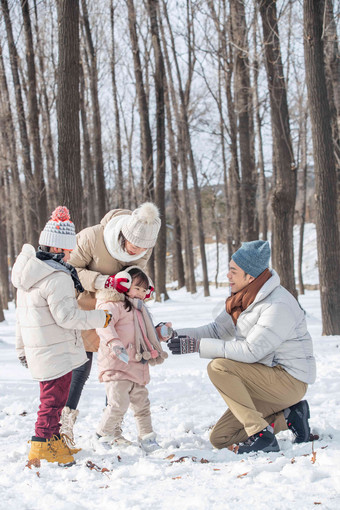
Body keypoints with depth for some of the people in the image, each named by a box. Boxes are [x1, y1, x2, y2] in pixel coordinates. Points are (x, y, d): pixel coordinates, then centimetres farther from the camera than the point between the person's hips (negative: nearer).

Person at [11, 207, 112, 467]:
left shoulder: (32, 269, 9)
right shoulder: (57, 278, -22)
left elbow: (22, 314, 16)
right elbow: (66, 316, -23)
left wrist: (23, 347, 24)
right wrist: (102, 318, -13)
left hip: (37, 348, 10)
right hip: (56, 352, -10)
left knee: (51, 396, 20)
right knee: (54, 398, 0)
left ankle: (53, 440, 30)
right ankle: (44, 444, 3)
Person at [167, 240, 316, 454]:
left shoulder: (278, 306, -23)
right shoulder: (245, 298, 7)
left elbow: (250, 351, -27)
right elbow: (217, 330, 11)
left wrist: (198, 346, -25)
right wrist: (179, 335, -5)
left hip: (289, 380, -9)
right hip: (268, 378, 9)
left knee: (219, 366, -25)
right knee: (220, 438, 2)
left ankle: (261, 435, -21)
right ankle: (287, 417, 8)